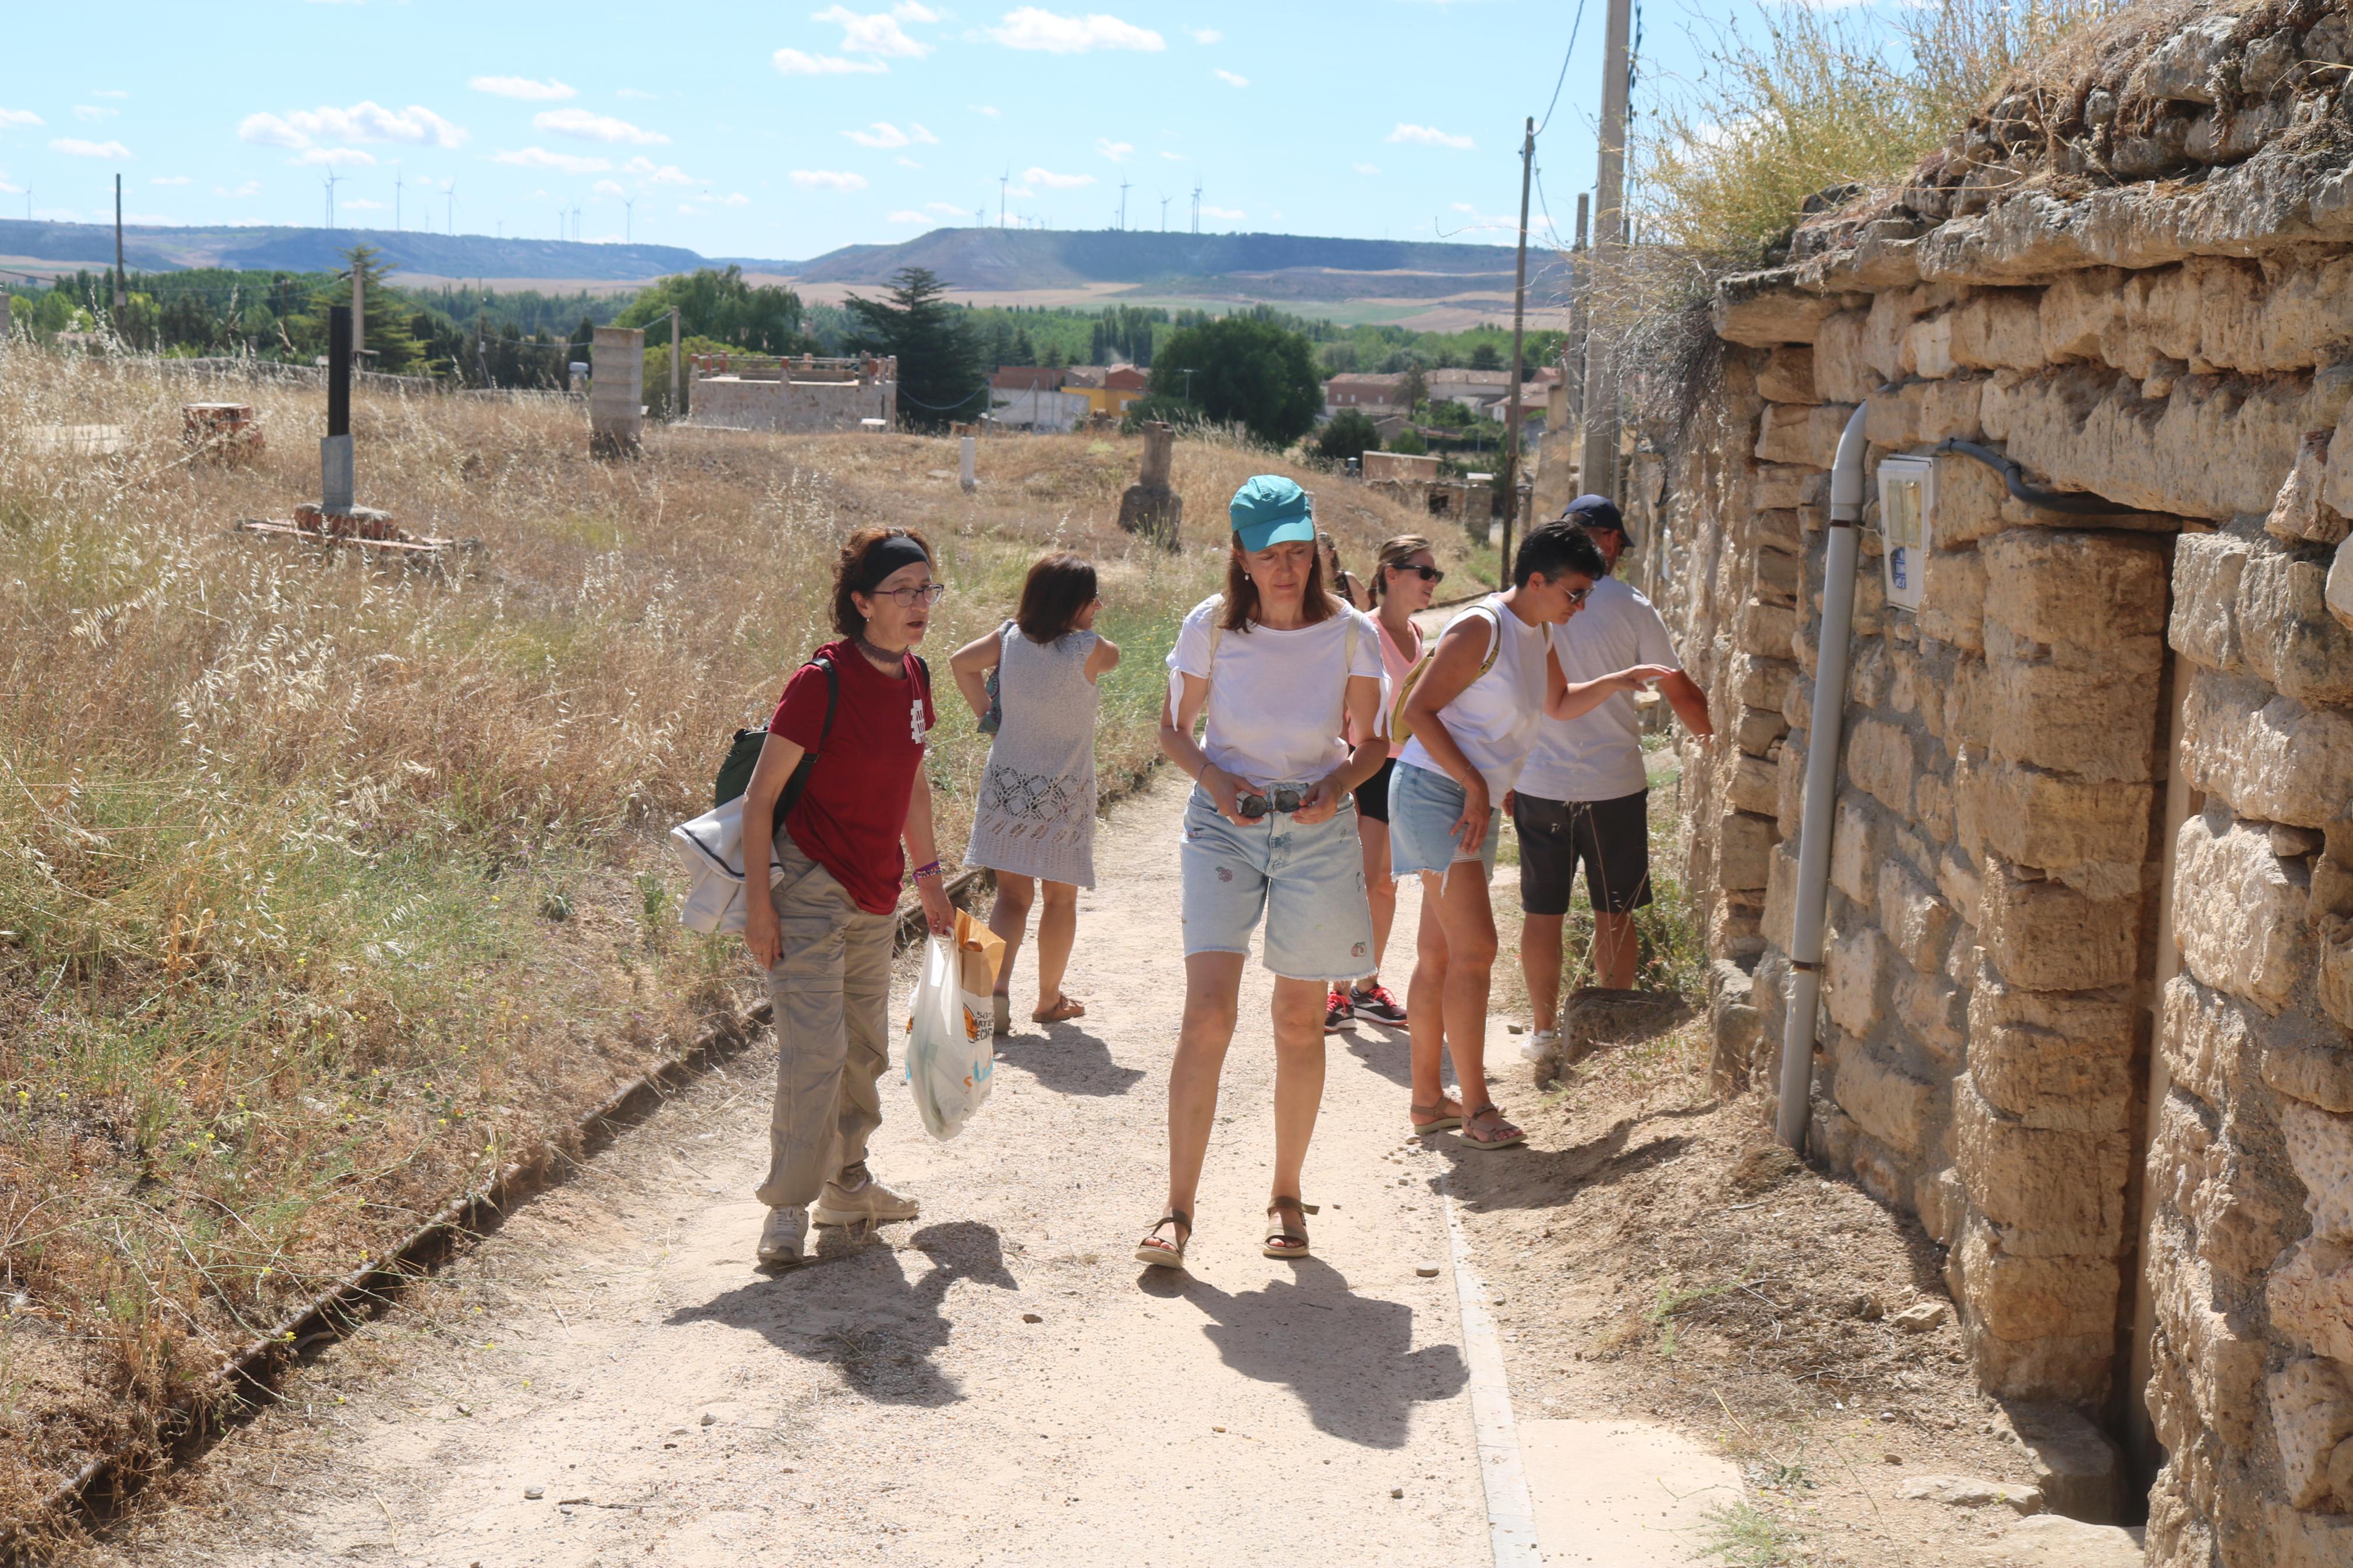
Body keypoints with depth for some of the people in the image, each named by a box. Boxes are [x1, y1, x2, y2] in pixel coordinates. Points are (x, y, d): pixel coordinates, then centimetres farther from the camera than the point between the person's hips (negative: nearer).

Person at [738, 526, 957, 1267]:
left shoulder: (914, 678, 5)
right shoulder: (821, 682, -18)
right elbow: (761, 793, -16)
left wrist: (929, 880, 20)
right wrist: (759, 900, -18)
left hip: (875, 894, 8)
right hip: (811, 888, -8)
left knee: (866, 1045, 17)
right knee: (814, 1048, -12)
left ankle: (846, 1183, 32)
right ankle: (788, 1206, -2)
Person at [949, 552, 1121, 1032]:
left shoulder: (1011, 638, -4)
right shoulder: (1087, 649, -14)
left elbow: (962, 662, 4)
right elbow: (1112, 654, 6)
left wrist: (986, 713, 10)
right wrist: (1083, 626, 18)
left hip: (1007, 789, 4)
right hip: (1063, 795, -3)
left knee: (1012, 897, 10)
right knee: (1061, 900, 13)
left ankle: (997, 987, -10)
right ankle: (1049, 1000, 24)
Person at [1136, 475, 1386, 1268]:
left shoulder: (1351, 632, -4)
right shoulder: (1210, 627, -6)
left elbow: (1371, 743, 5)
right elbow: (1174, 729, 5)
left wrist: (1338, 784, -16)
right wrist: (1215, 779, -14)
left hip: (1317, 832, 1)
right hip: (1225, 824, -1)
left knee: (1299, 1022, 7)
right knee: (1207, 1011, -12)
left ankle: (1286, 1197, 24)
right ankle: (1177, 1209, -6)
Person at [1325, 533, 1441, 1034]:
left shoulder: (1415, 633, 10)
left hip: (1404, 768, 7)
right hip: (1370, 768, -7)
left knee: (1386, 883, 12)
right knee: (1361, 883, -9)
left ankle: (1368, 987, 20)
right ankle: (1339, 991, 0)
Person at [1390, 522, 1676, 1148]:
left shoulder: (1536, 634, 13)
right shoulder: (1482, 628, -16)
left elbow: (1558, 703, 31)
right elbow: (1419, 710, -18)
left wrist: (1621, 681, 18)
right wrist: (1474, 785, -20)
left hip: (1474, 801, 10)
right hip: (1435, 791, -10)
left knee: (1439, 954, 12)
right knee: (1474, 949, -13)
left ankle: (1428, 1099, 17)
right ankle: (1476, 1108, -9)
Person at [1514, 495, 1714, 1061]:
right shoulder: (1630, 608, -7)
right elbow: (1680, 693, -1)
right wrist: (1717, 737, 18)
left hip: (1539, 783, 2)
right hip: (1613, 785, -2)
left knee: (1541, 912, 10)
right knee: (1613, 913, 10)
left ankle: (1544, 1031, 16)